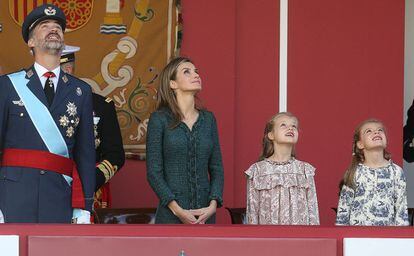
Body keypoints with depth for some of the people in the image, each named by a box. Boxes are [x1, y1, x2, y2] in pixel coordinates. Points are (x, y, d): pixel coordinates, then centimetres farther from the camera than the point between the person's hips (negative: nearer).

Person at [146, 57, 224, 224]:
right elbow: (153, 172, -4)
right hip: (171, 215, -3)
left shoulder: (208, 119, 12)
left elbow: (216, 168, 11)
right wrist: (177, 209, -13)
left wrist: (213, 205, -5)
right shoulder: (159, 119, -1)